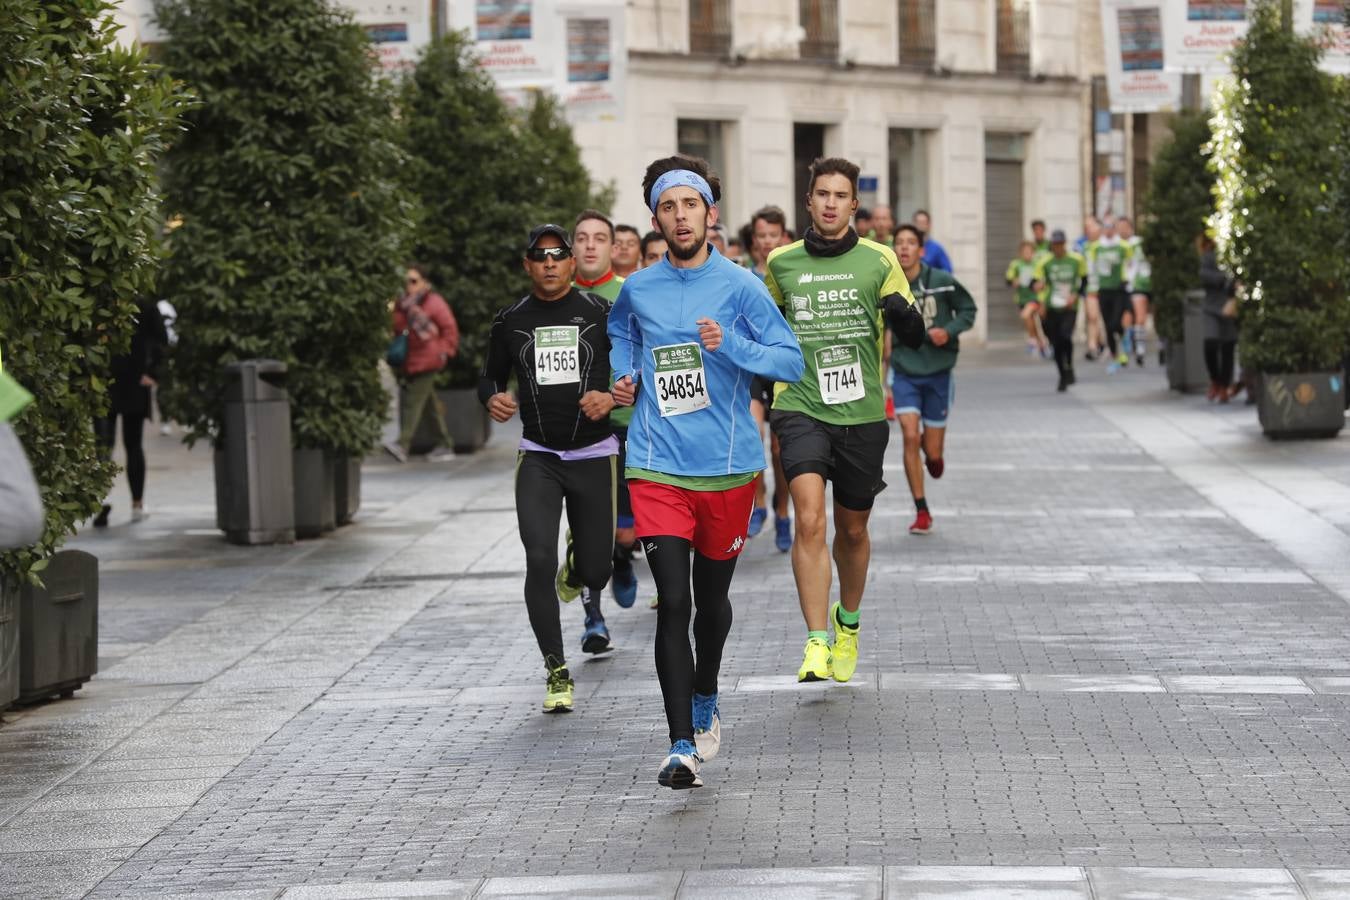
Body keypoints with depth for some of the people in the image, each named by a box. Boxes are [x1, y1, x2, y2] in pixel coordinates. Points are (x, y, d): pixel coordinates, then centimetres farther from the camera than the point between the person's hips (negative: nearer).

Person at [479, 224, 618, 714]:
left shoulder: (600, 314, -2)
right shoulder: (510, 322, 4)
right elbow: (491, 375, 16)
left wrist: (612, 397, -18)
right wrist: (492, 398, -7)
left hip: (593, 455, 0)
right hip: (538, 457, 0)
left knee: (595, 564, 5)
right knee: (540, 559, -17)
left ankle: (592, 602, 47)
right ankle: (556, 670, -7)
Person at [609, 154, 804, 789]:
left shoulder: (740, 286, -3)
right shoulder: (637, 290, 4)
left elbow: (792, 361, -5)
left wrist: (731, 345, -20)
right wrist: (623, 379, 9)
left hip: (728, 467, 0)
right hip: (657, 468, 0)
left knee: (712, 598, 14)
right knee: (673, 601, -12)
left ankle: (705, 704, 42)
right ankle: (682, 746, -12)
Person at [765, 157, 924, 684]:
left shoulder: (878, 260, 1)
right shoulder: (782, 262, 4)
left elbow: (915, 334, 2)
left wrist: (903, 314, -19)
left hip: (862, 414, 1)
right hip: (801, 408, -1)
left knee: (852, 529, 14)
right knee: (809, 520, -20)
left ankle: (848, 622, 40)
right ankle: (816, 644, -21)